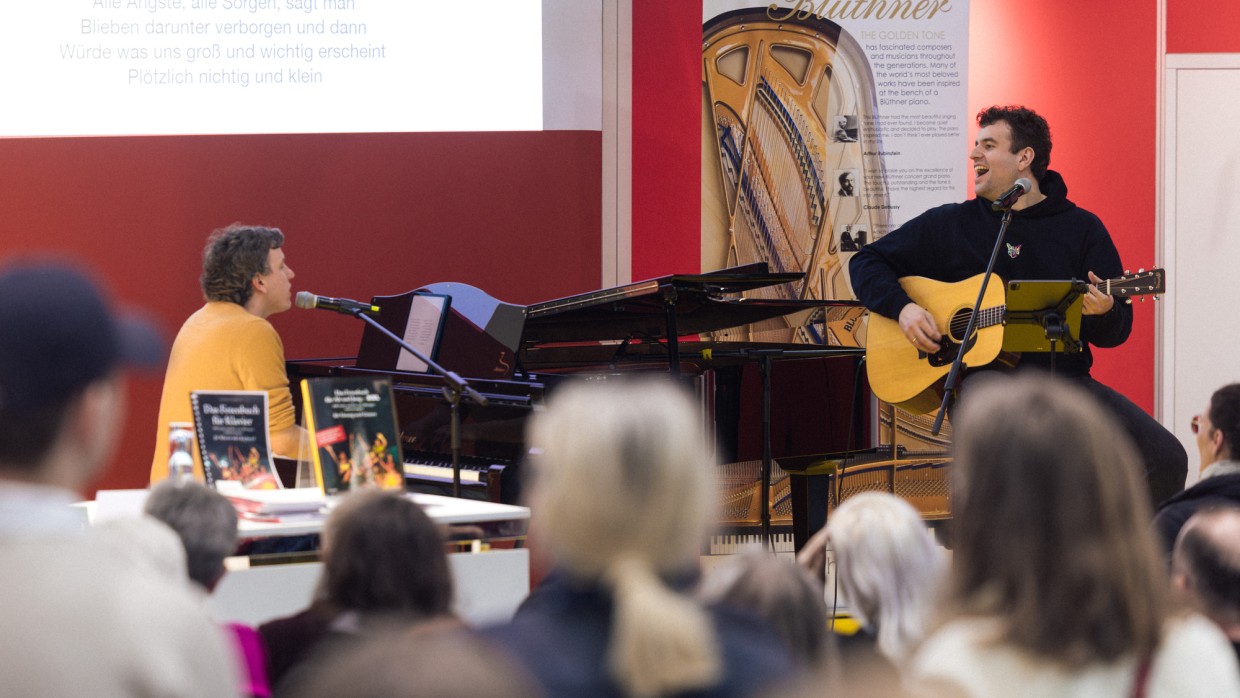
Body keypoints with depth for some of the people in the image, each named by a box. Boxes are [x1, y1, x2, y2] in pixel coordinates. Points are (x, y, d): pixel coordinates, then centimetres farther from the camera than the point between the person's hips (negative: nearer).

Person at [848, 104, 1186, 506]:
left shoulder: (1082, 228, 12)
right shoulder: (949, 225, 13)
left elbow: (1118, 330, 10)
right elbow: (867, 262, 19)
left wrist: (1103, 312, -14)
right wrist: (902, 308, 0)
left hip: (1064, 376, 2)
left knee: (1165, 457, -19)